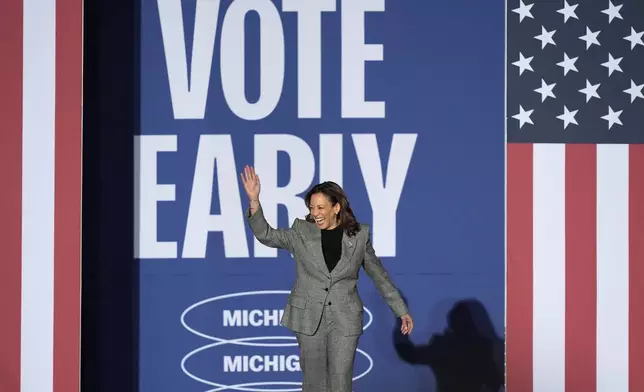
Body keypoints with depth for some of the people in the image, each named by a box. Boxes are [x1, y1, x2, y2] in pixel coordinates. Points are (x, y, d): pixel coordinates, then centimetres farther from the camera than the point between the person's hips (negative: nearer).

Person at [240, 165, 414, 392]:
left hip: (345, 320, -1)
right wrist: (254, 200, -25)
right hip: (309, 318, 1)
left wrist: (401, 311, 7)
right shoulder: (301, 233, -1)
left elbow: (379, 275, 6)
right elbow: (266, 235, -11)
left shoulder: (359, 236, -1)